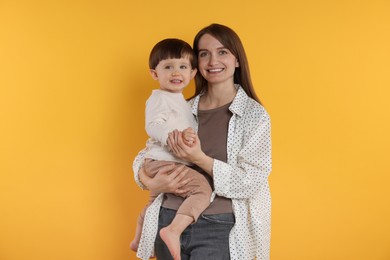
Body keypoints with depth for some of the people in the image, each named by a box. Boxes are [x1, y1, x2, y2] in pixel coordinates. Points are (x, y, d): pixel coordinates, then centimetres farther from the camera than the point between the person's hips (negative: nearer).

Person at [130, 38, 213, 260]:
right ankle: (173, 231, -32)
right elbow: (154, 125, -29)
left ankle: (139, 240, 49)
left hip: (159, 163, 11)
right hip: (163, 162, -11)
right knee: (203, 189, -25)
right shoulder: (160, 98, -13)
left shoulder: (179, 100, 19)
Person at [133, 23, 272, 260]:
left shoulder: (254, 115, -5)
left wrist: (200, 159, -22)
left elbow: (251, 182, -10)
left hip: (219, 228, -4)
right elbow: (144, 156, 11)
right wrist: (151, 182, -11)